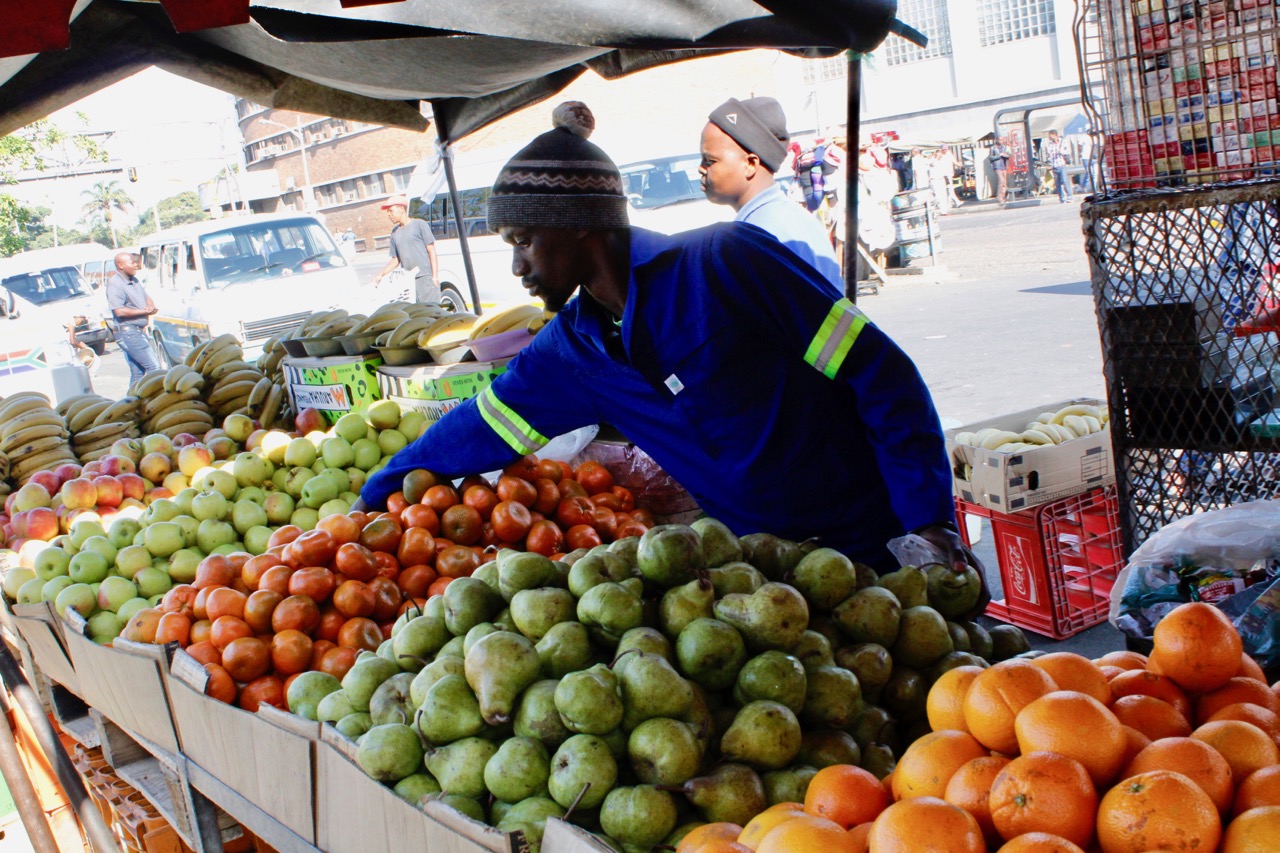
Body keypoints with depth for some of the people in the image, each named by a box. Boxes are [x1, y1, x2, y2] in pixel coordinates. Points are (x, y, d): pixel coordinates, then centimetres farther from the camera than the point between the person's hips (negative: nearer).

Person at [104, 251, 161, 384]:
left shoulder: (135, 280, 15)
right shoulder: (114, 284, -13)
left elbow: (147, 298, 23)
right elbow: (119, 311, -22)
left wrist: (151, 306, -2)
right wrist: (144, 311, -15)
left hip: (139, 331, 9)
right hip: (128, 332, -9)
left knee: (137, 372, 11)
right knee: (154, 366, -14)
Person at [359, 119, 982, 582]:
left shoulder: (727, 261, -17)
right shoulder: (571, 352, 2)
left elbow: (883, 376, -16)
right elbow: (479, 428, 17)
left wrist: (930, 519, -20)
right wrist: (378, 496, 24)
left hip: (874, 543, -5)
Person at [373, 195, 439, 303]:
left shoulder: (419, 224, 1)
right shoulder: (395, 232, 16)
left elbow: (431, 251, -1)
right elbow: (395, 260, 19)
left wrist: (434, 277, -8)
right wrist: (381, 274, 6)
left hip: (425, 278, -5)